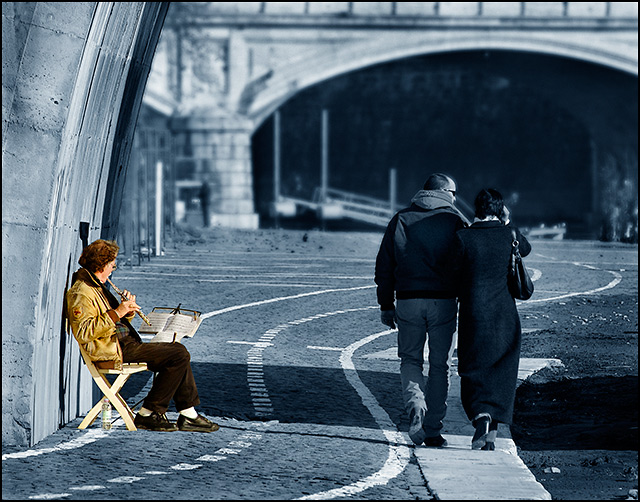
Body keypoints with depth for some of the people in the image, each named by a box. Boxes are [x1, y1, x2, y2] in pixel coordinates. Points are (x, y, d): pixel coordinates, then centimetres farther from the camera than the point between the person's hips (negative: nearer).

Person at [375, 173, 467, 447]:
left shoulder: (401, 220, 8)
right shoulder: (455, 221, 2)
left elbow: (384, 267, 8)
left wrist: (386, 305, 14)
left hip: (409, 301, 1)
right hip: (444, 301, -1)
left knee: (410, 359, 16)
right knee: (439, 365, 8)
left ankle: (415, 407, -10)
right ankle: (432, 430, 8)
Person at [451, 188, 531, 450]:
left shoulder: (463, 237, -8)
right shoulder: (509, 234, -2)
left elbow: (455, 274, -2)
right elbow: (525, 249, 21)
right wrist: (507, 224, 23)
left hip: (473, 315, -2)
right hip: (505, 317, 2)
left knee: (473, 372, 7)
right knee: (500, 374, 11)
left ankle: (480, 416, -18)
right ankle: (492, 432, 9)